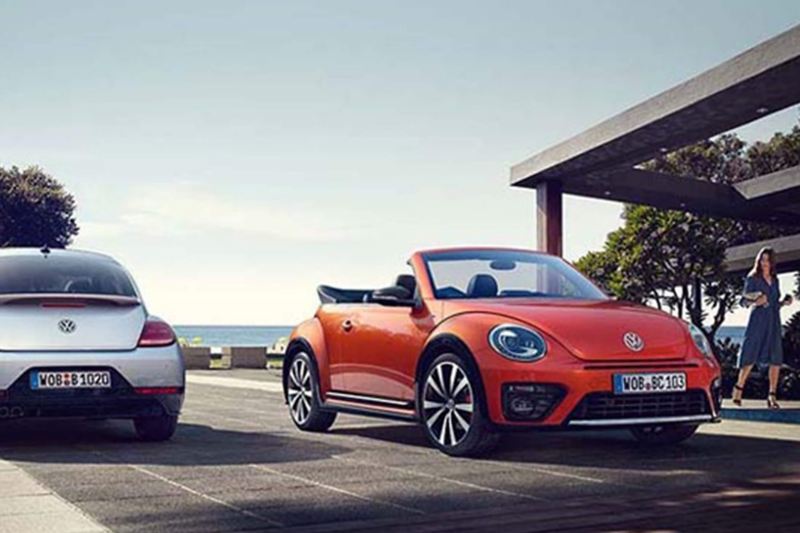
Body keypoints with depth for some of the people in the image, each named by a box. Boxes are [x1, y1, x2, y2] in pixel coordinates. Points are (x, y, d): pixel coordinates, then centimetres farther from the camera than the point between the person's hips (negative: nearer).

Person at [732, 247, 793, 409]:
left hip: (774, 320, 5)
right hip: (758, 319, -5)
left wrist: (784, 302, 3)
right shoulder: (752, 279, 1)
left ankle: (772, 396, 1)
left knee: (776, 359, -2)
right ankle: (739, 388, 9)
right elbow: (744, 300, -4)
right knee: (750, 356, -6)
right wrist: (754, 302, -23)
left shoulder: (775, 280, 16)